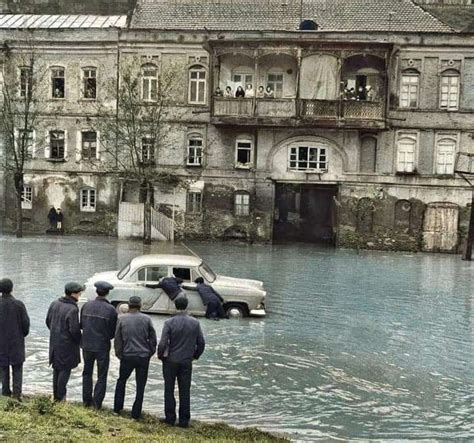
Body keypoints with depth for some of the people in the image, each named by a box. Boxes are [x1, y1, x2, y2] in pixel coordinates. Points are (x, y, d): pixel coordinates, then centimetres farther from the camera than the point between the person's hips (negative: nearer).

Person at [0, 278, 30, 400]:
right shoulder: (19, 304, -13)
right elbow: (26, 322, -9)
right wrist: (23, 334, 11)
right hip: (16, 340, -1)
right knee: (17, 367, 8)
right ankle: (17, 392, 1)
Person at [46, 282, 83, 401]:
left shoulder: (54, 304, -1)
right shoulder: (72, 309, -23)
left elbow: (48, 321, 9)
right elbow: (74, 330, -22)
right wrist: (80, 339, -4)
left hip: (54, 341, 7)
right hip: (67, 344, -7)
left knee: (56, 368, 18)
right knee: (65, 369, 6)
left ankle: (56, 395, 28)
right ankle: (61, 397, 11)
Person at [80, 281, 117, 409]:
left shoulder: (86, 306, -4)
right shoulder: (111, 310, -15)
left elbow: (81, 325, 3)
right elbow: (113, 332, -8)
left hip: (87, 345, 4)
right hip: (102, 347, -3)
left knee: (87, 373, 19)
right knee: (102, 376, 10)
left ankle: (86, 400, 24)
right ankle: (97, 403, 10)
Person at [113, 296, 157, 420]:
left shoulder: (122, 319, -3)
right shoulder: (146, 319, -2)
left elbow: (117, 339, -1)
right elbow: (153, 338, 0)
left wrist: (119, 354, 10)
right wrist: (150, 353, 11)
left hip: (127, 356, 0)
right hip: (144, 356, 0)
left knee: (121, 381, 21)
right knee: (140, 385, 8)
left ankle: (117, 408, 23)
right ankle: (136, 413, 10)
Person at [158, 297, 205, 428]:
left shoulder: (169, 323, -11)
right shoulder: (195, 323, -2)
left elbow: (162, 343, -15)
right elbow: (201, 343, 2)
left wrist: (160, 356, 3)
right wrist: (195, 356, 16)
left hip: (170, 361, -2)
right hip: (187, 362, 2)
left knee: (169, 390, 11)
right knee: (185, 391, 8)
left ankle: (170, 418, 14)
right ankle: (184, 420, 11)